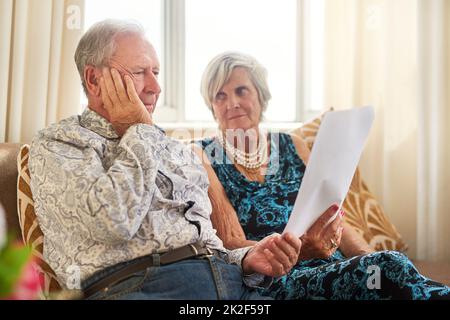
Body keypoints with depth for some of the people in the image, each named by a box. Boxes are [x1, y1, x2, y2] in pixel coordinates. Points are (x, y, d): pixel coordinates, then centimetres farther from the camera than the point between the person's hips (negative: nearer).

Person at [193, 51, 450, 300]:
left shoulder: (293, 146, 17)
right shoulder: (203, 157, 4)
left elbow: (335, 221, 12)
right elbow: (231, 244, -7)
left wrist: (372, 259, -9)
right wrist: (299, 248, -25)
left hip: (330, 267, 4)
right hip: (268, 281, -4)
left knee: (383, 267, -31)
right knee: (391, 266, -30)